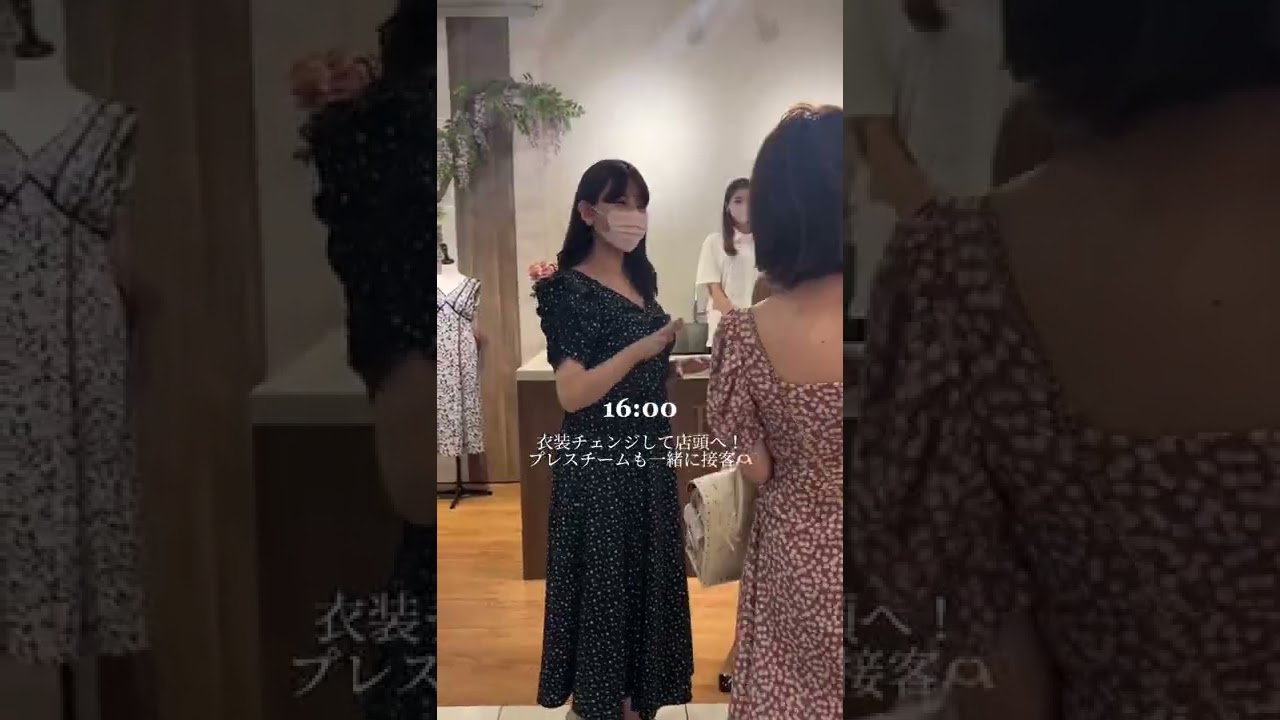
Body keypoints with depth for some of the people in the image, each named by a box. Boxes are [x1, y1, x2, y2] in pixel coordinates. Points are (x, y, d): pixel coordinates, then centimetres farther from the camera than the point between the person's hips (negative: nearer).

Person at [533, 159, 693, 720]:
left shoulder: (641, 279, 9)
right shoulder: (569, 289, -14)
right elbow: (572, 394, -23)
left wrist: (675, 359, 7)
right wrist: (640, 349, -25)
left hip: (648, 460, 8)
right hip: (597, 466, -8)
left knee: (647, 580, 14)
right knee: (602, 585, 3)